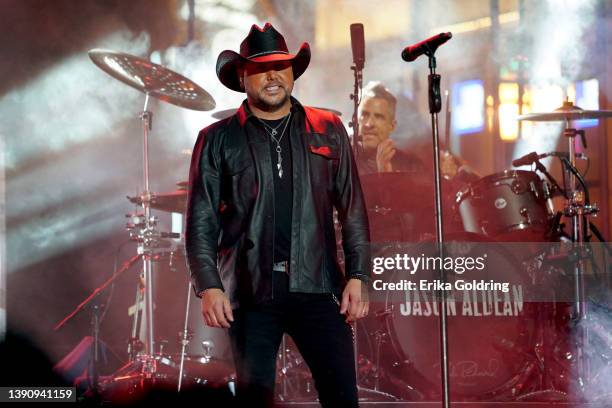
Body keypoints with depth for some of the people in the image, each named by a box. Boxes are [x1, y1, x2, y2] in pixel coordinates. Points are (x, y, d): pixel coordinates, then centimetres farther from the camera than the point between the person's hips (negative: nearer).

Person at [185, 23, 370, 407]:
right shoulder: (217, 141, 6)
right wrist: (208, 286, -8)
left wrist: (358, 276, 0)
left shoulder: (328, 131, 10)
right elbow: (201, 221, 3)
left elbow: (352, 210, 8)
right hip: (250, 291, 0)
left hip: (317, 286, 1)